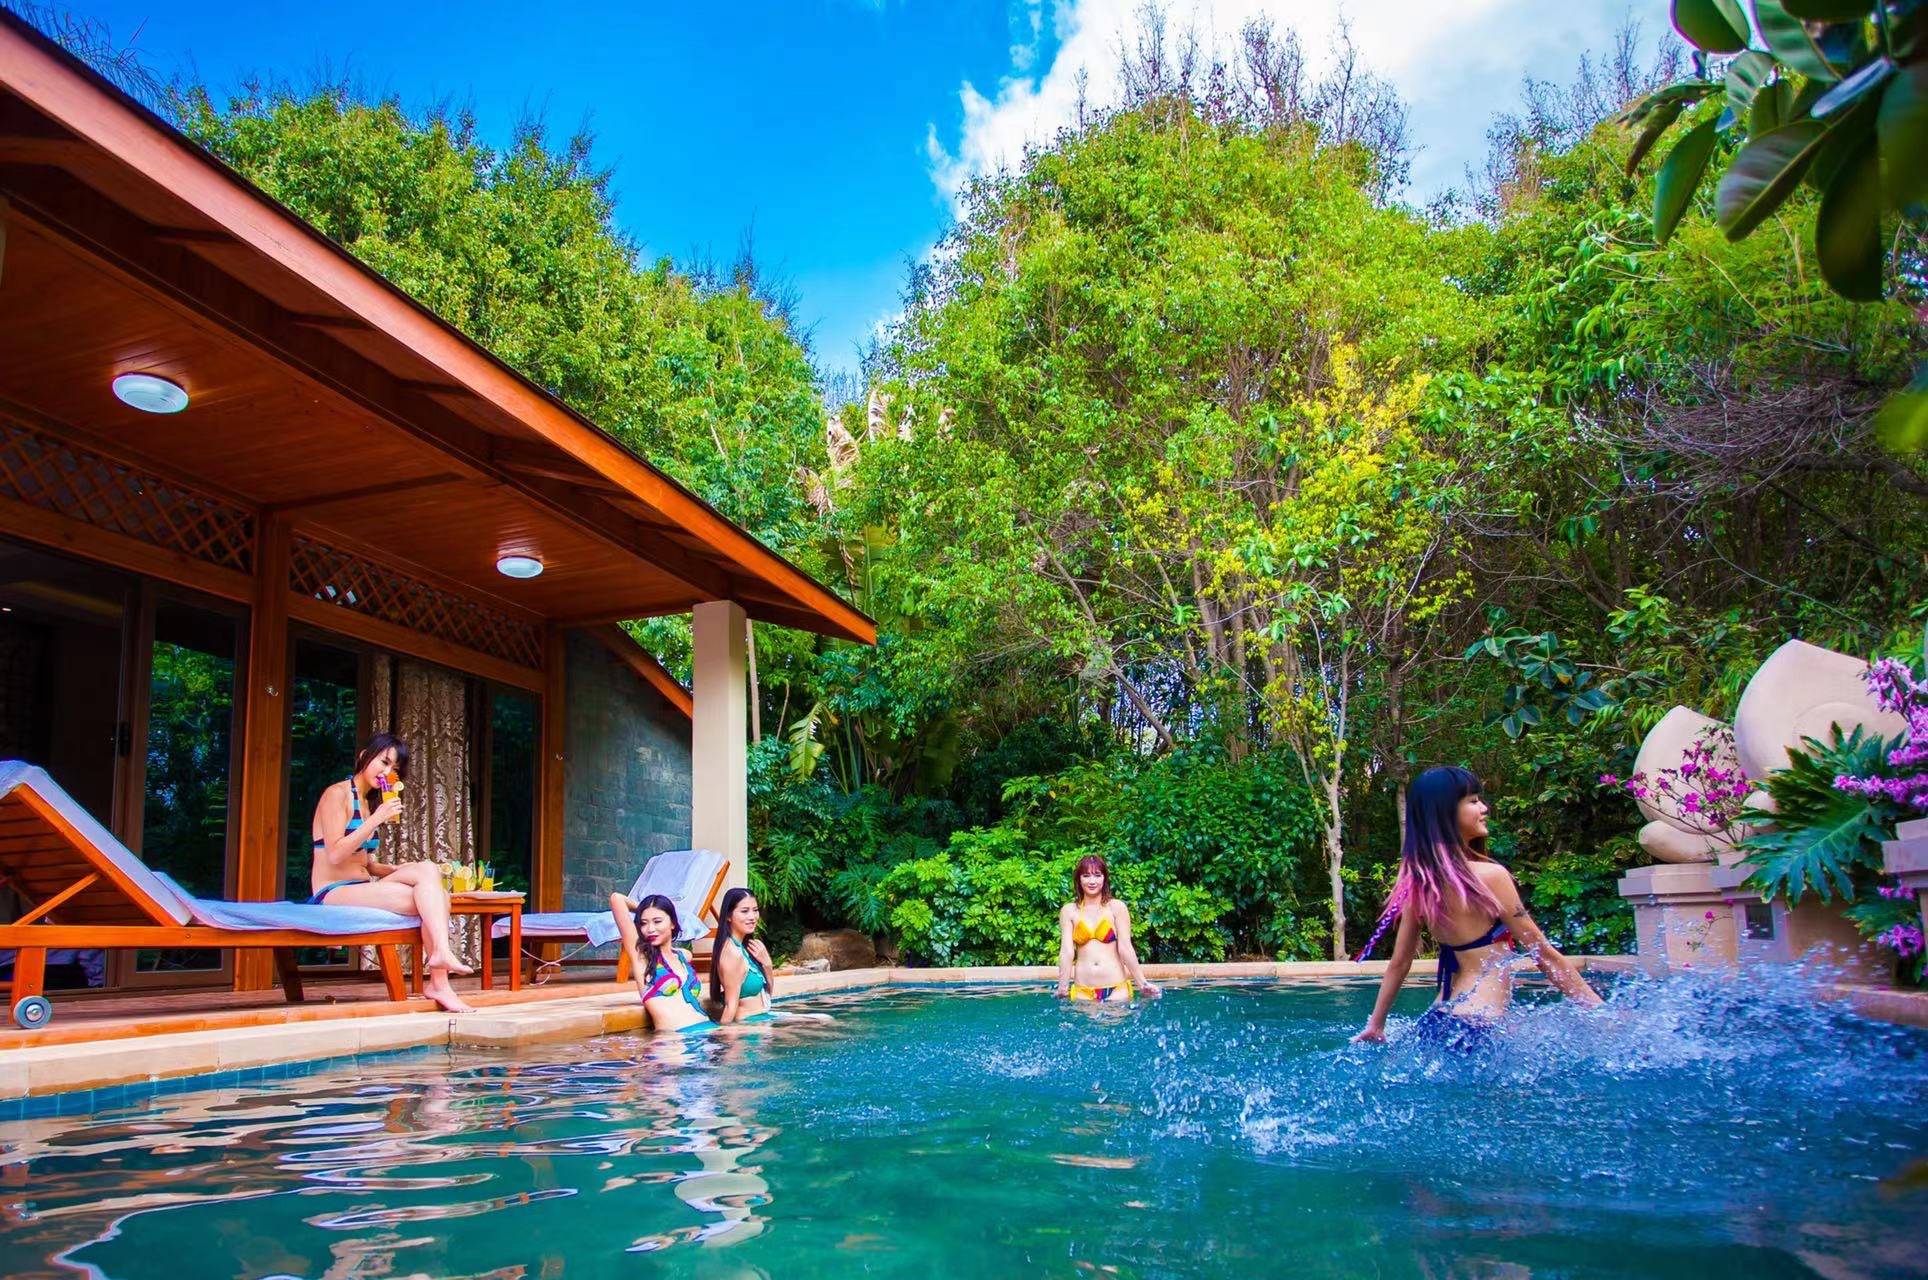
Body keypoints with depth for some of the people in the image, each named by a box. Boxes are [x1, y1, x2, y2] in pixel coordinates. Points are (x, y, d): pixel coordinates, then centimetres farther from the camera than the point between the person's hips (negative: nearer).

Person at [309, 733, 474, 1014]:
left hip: (361, 888, 7)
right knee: (429, 900, -24)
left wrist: (396, 869, -1)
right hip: (332, 893, -7)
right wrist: (376, 820, -19)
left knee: (428, 870, -21)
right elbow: (335, 855, -15)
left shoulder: (370, 802, 20)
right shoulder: (337, 794, -5)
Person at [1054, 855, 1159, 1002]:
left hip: (1116, 988, -1)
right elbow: (1066, 951, 0)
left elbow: (1125, 948, -1)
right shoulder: (1069, 911, 6)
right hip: (1083, 990, 1)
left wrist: (1142, 983, -6)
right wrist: (1063, 987, -6)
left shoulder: (1117, 907, 3)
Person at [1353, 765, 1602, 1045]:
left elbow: (1399, 963, 12)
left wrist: (1375, 1025, 21)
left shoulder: (1417, 883, 6)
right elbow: (1543, 954, -7)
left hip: (1436, 1021, 8)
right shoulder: (1489, 875, -13)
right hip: (1477, 1026, -8)